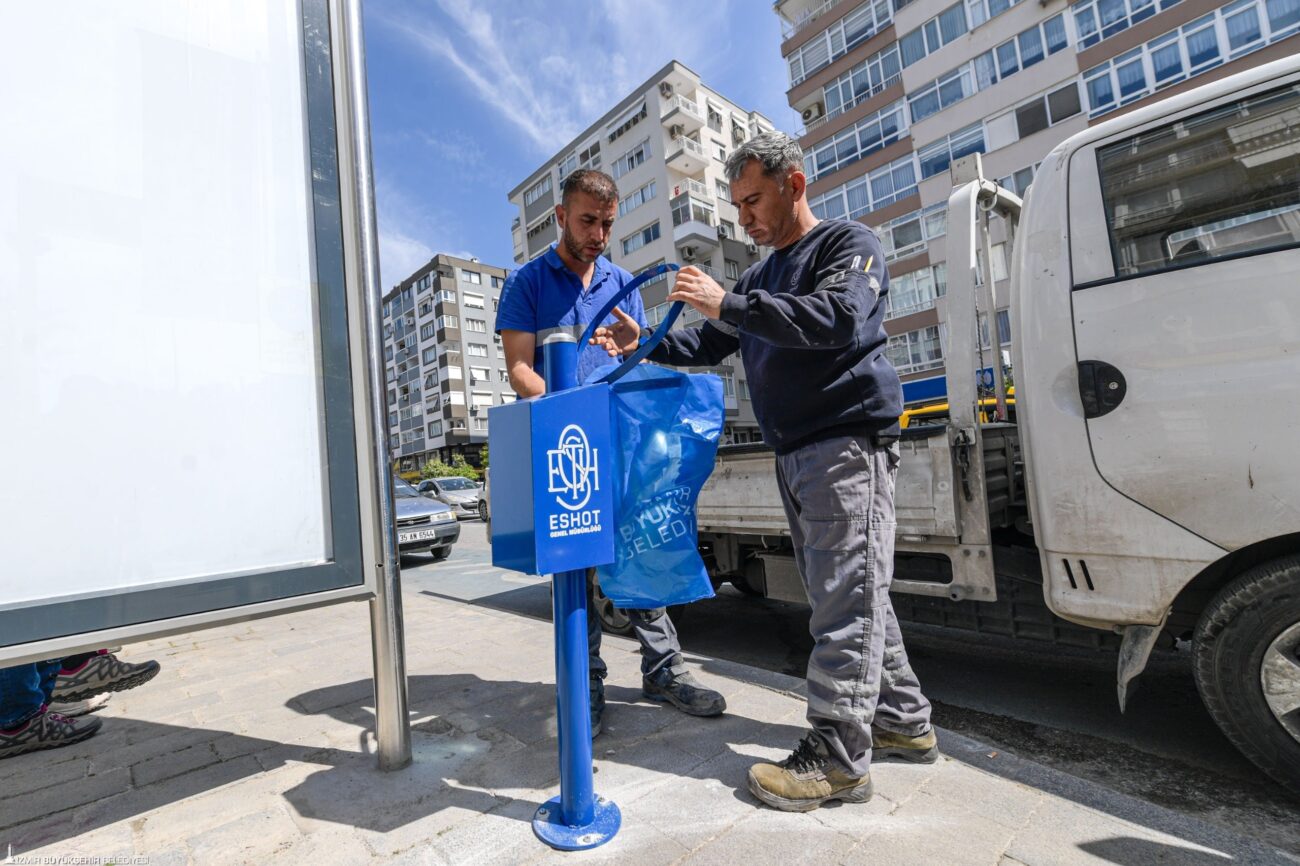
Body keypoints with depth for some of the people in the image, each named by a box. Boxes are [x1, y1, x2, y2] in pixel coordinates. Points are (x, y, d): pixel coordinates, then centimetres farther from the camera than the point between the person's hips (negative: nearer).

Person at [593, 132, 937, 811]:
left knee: (846, 594, -6)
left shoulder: (849, 244, 0)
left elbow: (838, 319, -20)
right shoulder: (758, 277, 23)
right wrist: (644, 343, 6)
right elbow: (707, 347, 21)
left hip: (847, 443, -8)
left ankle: (837, 758, 3)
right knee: (846, 593, 12)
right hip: (795, 454, 8)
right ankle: (903, 720, 27)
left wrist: (726, 305, -20)